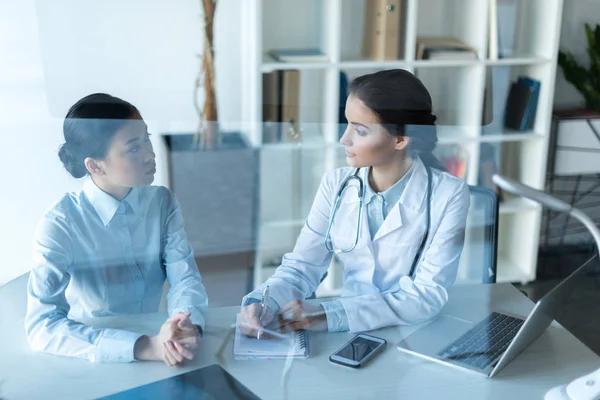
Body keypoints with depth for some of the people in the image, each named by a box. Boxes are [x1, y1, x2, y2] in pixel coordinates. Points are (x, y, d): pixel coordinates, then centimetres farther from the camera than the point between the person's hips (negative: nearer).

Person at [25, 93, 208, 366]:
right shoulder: (60, 224, -17)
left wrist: (188, 325, -29)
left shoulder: (162, 202, -3)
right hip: (94, 362, -2)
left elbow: (185, 277, -7)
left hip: (154, 338, 3)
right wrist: (145, 346, -33)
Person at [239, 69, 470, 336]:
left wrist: (332, 315, -25)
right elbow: (301, 266, 1)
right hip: (347, 334, 3)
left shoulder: (448, 195, -10)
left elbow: (428, 295, -15)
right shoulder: (336, 183, 1)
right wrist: (262, 302, -20)